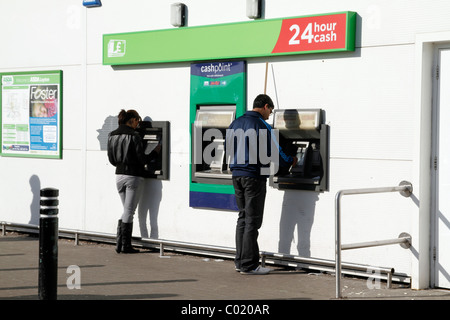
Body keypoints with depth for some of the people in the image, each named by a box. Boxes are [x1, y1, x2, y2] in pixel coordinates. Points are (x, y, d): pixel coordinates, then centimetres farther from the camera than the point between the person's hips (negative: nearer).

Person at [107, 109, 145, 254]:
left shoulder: (112, 135, 7)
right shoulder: (134, 136, -13)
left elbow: (112, 159, 11)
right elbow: (141, 159, -11)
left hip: (119, 175, 6)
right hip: (133, 176, -6)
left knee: (127, 211, 17)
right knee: (129, 211, 1)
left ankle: (120, 243, 11)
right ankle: (125, 246, 6)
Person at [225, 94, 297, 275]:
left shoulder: (235, 124, 12)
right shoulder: (262, 125, -11)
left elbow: (228, 148, 18)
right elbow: (274, 152, -10)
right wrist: (290, 162, 7)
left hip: (237, 175, 8)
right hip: (254, 176, -7)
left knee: (243, 217, 15)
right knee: (252, 220, -3)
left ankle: (240, 261, 17)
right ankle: (248, 265, -1)